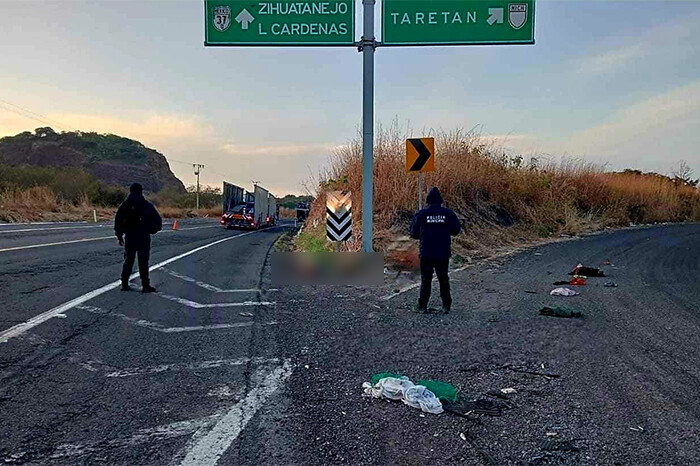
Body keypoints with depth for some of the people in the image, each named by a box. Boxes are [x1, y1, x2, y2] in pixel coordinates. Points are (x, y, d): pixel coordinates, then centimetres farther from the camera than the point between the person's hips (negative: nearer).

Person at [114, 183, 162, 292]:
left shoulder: (124, 205, 4)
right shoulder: (147, 205, -5)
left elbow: (118, 221, 5)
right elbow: (157, 221, -7)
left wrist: (119, 236, 11)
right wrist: (152, 230, 9)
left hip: (129, 237, 3)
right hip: (143, 237, -3)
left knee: (128, 260, 15)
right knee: (143, 262, 1)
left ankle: (124, 284, 15)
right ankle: (145, 286, 2)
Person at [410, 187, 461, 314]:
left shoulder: (421, 214, -6)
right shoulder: (448, 213, -3)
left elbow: (414, 233, -2)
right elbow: (456, 230, 5)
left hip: (426, 254, -1)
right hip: (443, 254, 1)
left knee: (426, 279, 9)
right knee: (443, 279, 14)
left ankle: (423, 306, 9)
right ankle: (446, 306, 14)